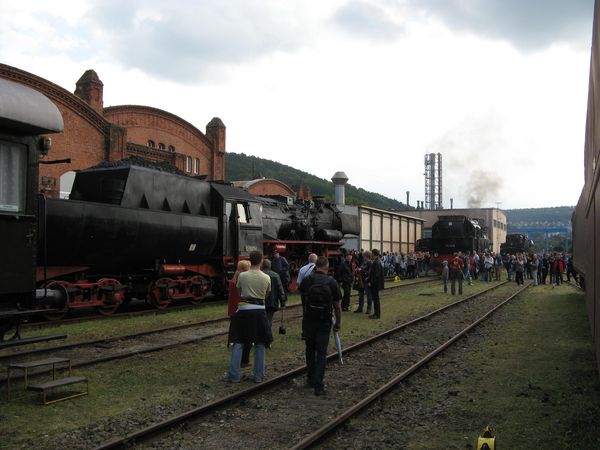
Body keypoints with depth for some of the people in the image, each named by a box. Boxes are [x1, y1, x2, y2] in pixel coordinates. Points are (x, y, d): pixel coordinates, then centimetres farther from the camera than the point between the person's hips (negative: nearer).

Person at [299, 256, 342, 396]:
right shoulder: (332, 282, -7)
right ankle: (318, 385, -3)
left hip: (308, 320, 1)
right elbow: (337, 306, -1)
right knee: (321, 353, 2)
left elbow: (301, 294, 15)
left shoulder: (307, 280, -6)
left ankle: (310, 380, 26)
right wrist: (338, 323, 10)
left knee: (310, 350, 17)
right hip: (324, 322, -1)